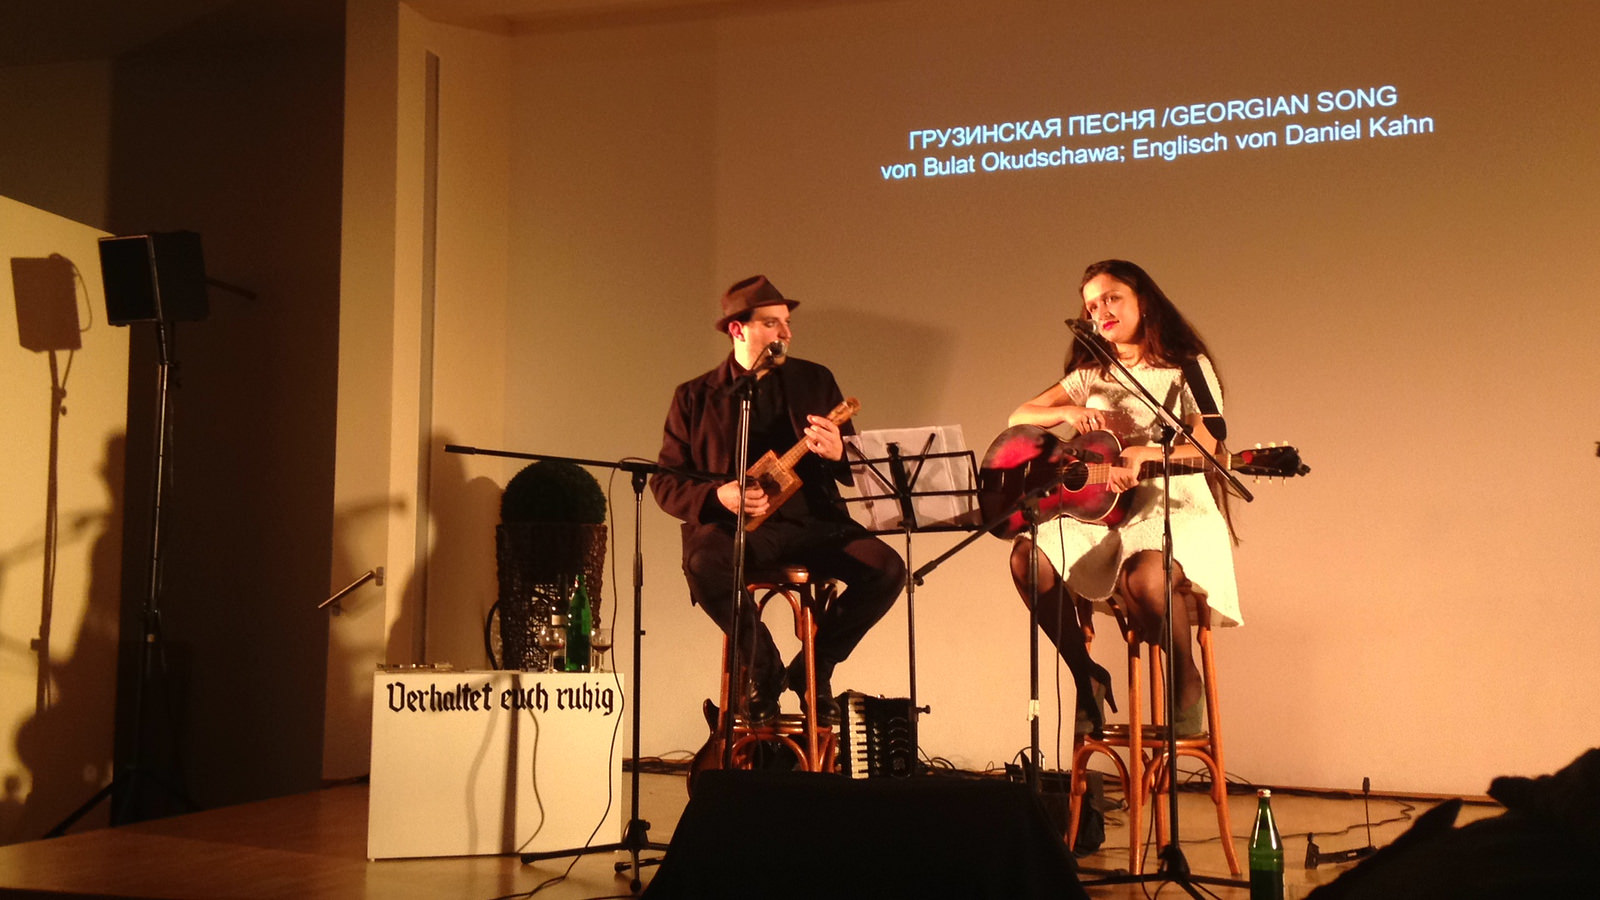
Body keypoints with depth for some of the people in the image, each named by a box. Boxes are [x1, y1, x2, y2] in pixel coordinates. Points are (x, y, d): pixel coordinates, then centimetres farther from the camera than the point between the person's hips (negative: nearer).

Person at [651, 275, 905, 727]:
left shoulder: (814, 380, 12)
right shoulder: (695, 397, 7)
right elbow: (665, 481, 5)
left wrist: (838, 452, -14)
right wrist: (718, 496, -15)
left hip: (813, 521, 2)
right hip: (740, 525, -2)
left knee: (887, 569, -22)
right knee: (702, 562, -35)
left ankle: (813, 668, 3)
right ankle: (764, 668, -6)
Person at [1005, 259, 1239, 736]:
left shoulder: (1188, 368, 6)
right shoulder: (1090, 376, 17)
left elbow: (1204, 447, -7)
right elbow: (1019, 418, 13)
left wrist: (1143, 454, -26)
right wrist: (1070, 412, -7)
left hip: (1175, 506, -4)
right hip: (1100, 510, 4)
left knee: (1144, 574, -38)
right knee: (1028, 556, -26)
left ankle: (1187, 684, -9)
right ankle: (1087, 676, -7)